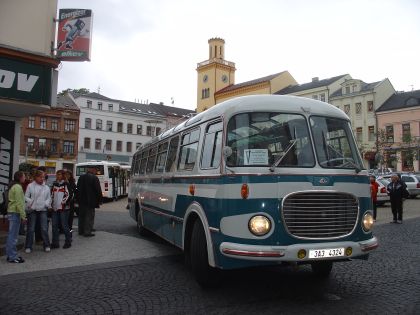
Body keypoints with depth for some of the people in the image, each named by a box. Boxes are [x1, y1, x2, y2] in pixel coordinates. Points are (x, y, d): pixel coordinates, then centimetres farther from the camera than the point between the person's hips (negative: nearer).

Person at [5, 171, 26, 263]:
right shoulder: (18, 187, -15)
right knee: (13, 236, -5)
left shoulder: (13, 186, 15)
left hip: (11, 212, 10)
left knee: (11, 235, 15)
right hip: (15, 213, -10)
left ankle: (10, 255, 23)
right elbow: (19, 203, -19)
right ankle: (12, 257, 0)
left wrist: (22, 214, 18)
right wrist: (23, 216, -16)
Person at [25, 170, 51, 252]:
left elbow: (49, 198, 11)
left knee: (44, 229, 0)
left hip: (43, 210, 2)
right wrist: (31, 202, -14)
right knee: (31, 229, 4)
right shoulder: (30, 186, 2)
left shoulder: (46, 187, 9)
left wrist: (46, 204, -7)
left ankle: (46, 245, 11)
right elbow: (26, 197, 1)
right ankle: (28, 247, 15)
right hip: (32, 210, -1)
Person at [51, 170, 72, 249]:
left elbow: (68, 195, -10)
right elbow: (52, 195, 19)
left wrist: (63, 203, -13)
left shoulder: (66, 184, -5)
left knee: (64, 225, -3)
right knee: (54, 226, 8)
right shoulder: (54, 184, 15)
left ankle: (68, 242, 10)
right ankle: (55, 243, 18)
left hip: (63, 208, -6)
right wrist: (52, 204, 9)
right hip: (55, 208, 6)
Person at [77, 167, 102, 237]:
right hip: (90, 201, -7)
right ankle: (87, 232, -1)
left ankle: (81, 231, 23)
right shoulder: (94, 178, -12)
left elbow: (78, 189, 15)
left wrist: (78, 198, 19)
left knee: (81, 215, 15)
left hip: (81, 201, 7)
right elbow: (98, 190, -13)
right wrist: (99, 199, -2)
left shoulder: (81, 177, 10)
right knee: (89, 216, 0)